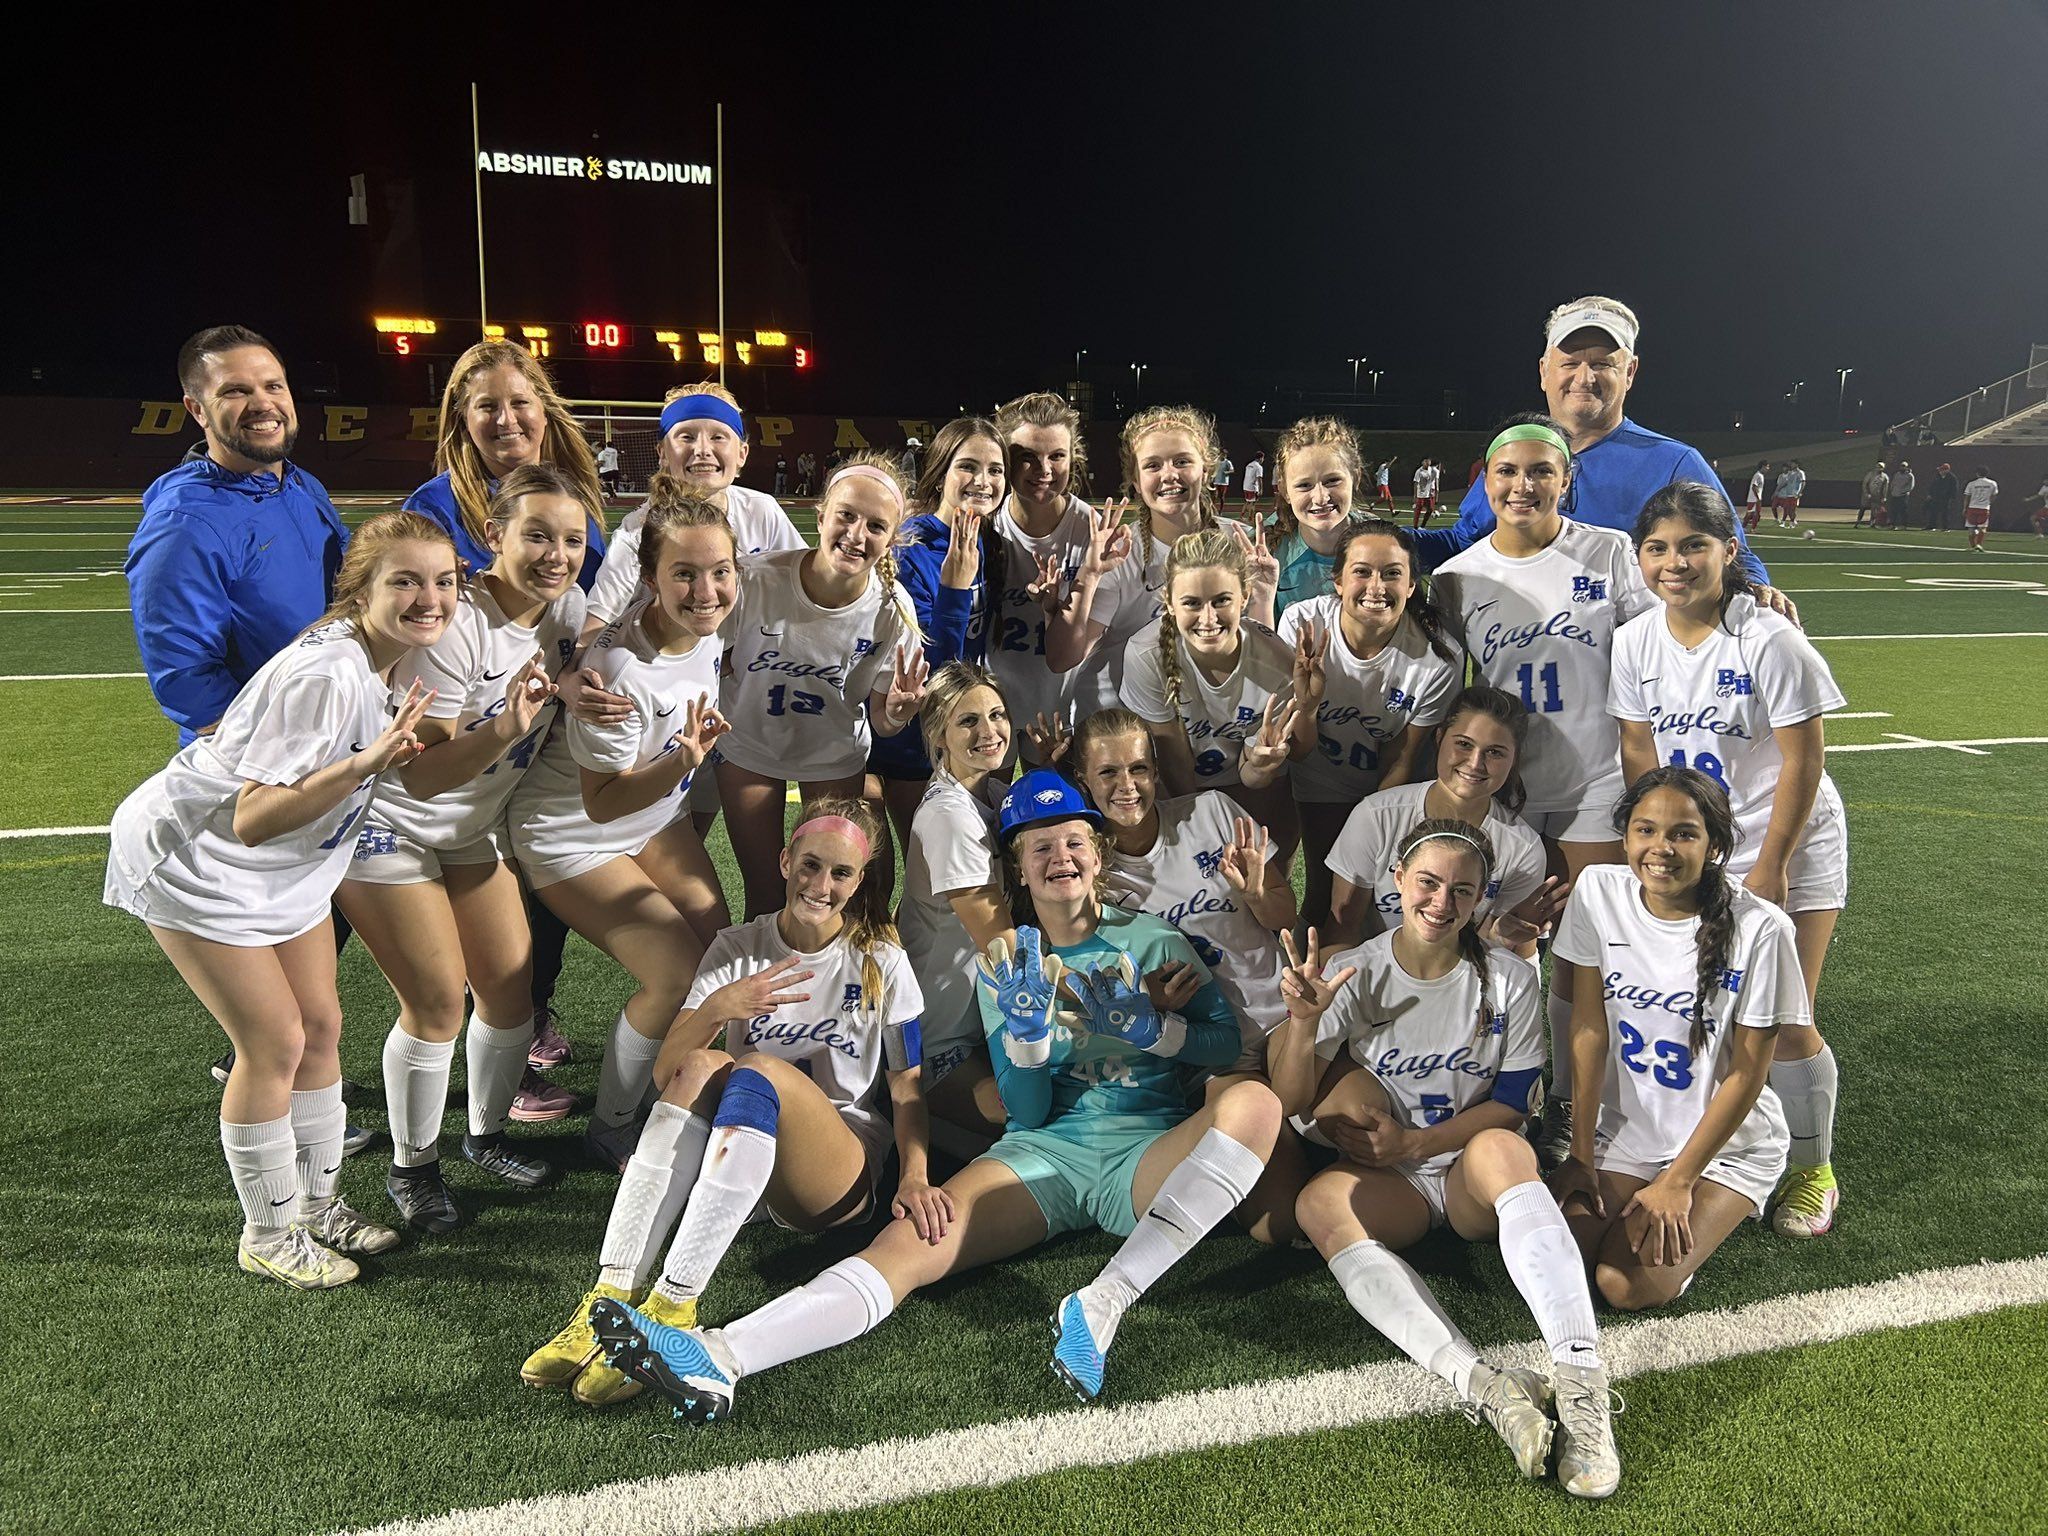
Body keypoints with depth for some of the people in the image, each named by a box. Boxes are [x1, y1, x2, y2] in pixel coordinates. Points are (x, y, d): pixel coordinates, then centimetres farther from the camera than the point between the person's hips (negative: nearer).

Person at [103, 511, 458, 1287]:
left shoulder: (384, 659, -7)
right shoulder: (327, 676, -33)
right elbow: (252, 820, -35)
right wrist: (364, 764, -45)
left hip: (286, 866, 8)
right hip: (194, 859, -8)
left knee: (320, 1025, 11)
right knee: (275, 1044, -3)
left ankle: (318, 1202, 29)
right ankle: (269, 1235, 16)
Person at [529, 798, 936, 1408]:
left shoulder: (881, 962, 1)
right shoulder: (737, 950, 4)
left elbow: (907, 1086, 0)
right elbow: (665, 1073, -5)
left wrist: (914, 1176, -19)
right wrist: (717, 1007, -25)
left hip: (841, 1179, -2)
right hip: (739, 1156, 2)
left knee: (761, 1071, -32)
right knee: (702, 1067, -29)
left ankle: (671, 1309, -40)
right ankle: (611, 1297, -37)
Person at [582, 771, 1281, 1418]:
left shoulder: (1151, 939, 10)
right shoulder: (1003, 964, 13)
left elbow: (1227, 1041, 7)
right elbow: (1026, 1113, 7)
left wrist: (1144, 1025, -8)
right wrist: (1024, 1026, -12)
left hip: (1152, 1155, 0)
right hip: (1047, 1150, 1)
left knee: (1254, 1101, -33)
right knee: (912, 1240, -27)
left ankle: (1103, 1304, -35)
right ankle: (719, 1359, -43)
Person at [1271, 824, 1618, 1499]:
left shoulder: (1509, 979, -1)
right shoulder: (1352, 975, -3)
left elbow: (1512, 1105, -1)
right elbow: (1292, 1104, -6)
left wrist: (1414, 1143, -15)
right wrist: (1302, 1020, -25)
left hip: (1473, 1183, 0)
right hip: (1390, 1188, 0)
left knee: (1499, 1148, -35)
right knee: (1319, 1201, -33)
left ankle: (1581, 1380, -44)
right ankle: (1479, 1381, -48)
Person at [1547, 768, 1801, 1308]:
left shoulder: (1759, 928, -19)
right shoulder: (1598, 892, -9)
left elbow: (1746, 1073, -13)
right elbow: (1589, 1026, -5)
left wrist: (1677, 1182, -12)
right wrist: (1580, 1155, -5)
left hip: (1726, 1143, -3)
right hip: (1623, 1131, 3)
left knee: (1631, 1284, -20)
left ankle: (1709, 1216, 12)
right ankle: (1636, 1209, 16)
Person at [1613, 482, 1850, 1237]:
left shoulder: (1770, 640, -18)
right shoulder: (1635, 642, -4)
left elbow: (1804, 762, -14)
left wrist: (1770, 869, -13)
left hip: (1787, 848, -4)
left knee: (1782, 1022, -1)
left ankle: (1813, 1171, 19)